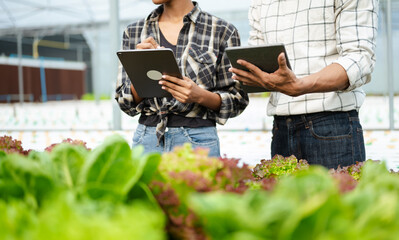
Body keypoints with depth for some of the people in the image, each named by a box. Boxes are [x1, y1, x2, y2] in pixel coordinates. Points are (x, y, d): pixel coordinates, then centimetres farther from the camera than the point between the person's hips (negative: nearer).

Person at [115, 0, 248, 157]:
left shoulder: (222, 31, -3)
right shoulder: (134, 31, 7)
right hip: (147, 139, 3)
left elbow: (237, 100, 0)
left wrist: (199, 95, -19)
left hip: (197, 139, -2)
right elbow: (126, 104, 6)